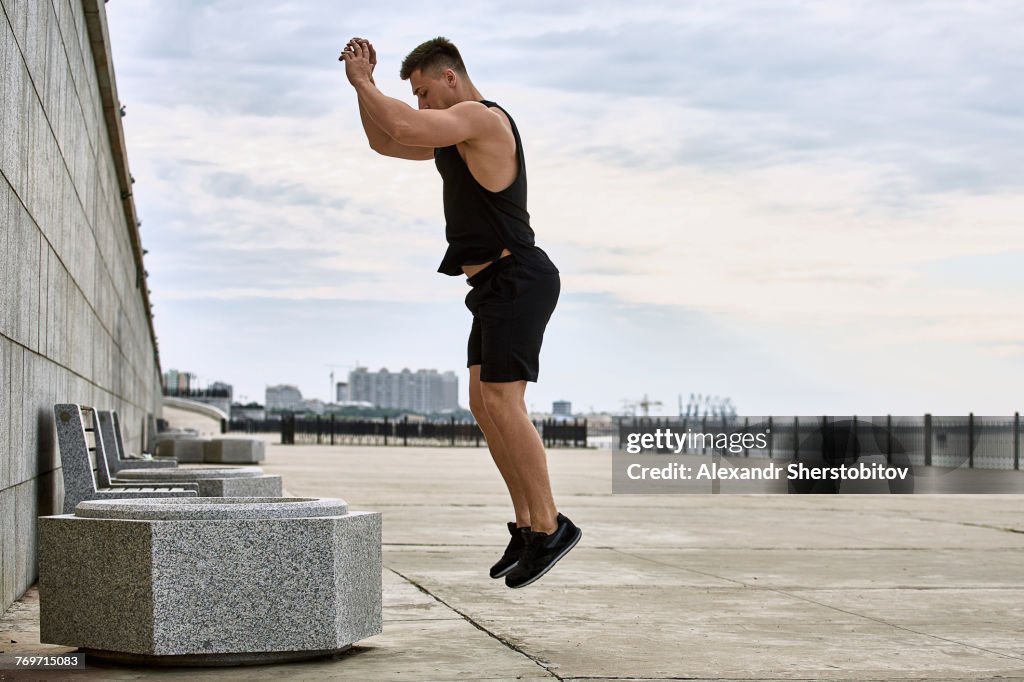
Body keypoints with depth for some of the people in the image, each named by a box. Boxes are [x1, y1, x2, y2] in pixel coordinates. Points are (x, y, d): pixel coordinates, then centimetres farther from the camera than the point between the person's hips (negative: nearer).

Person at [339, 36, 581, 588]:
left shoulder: (481, 116, -12)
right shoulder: (456, 137, 21)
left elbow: (401, 126, -25)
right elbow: (385, 142, 28)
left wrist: (361, 81, -9)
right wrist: (364, 84, 14)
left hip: (518, 280, -11)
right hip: (498, 286, 11)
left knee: (502, 404, -16)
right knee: (484, 406, 6)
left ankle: (549, 526, -12)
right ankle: (527, 526, 8)